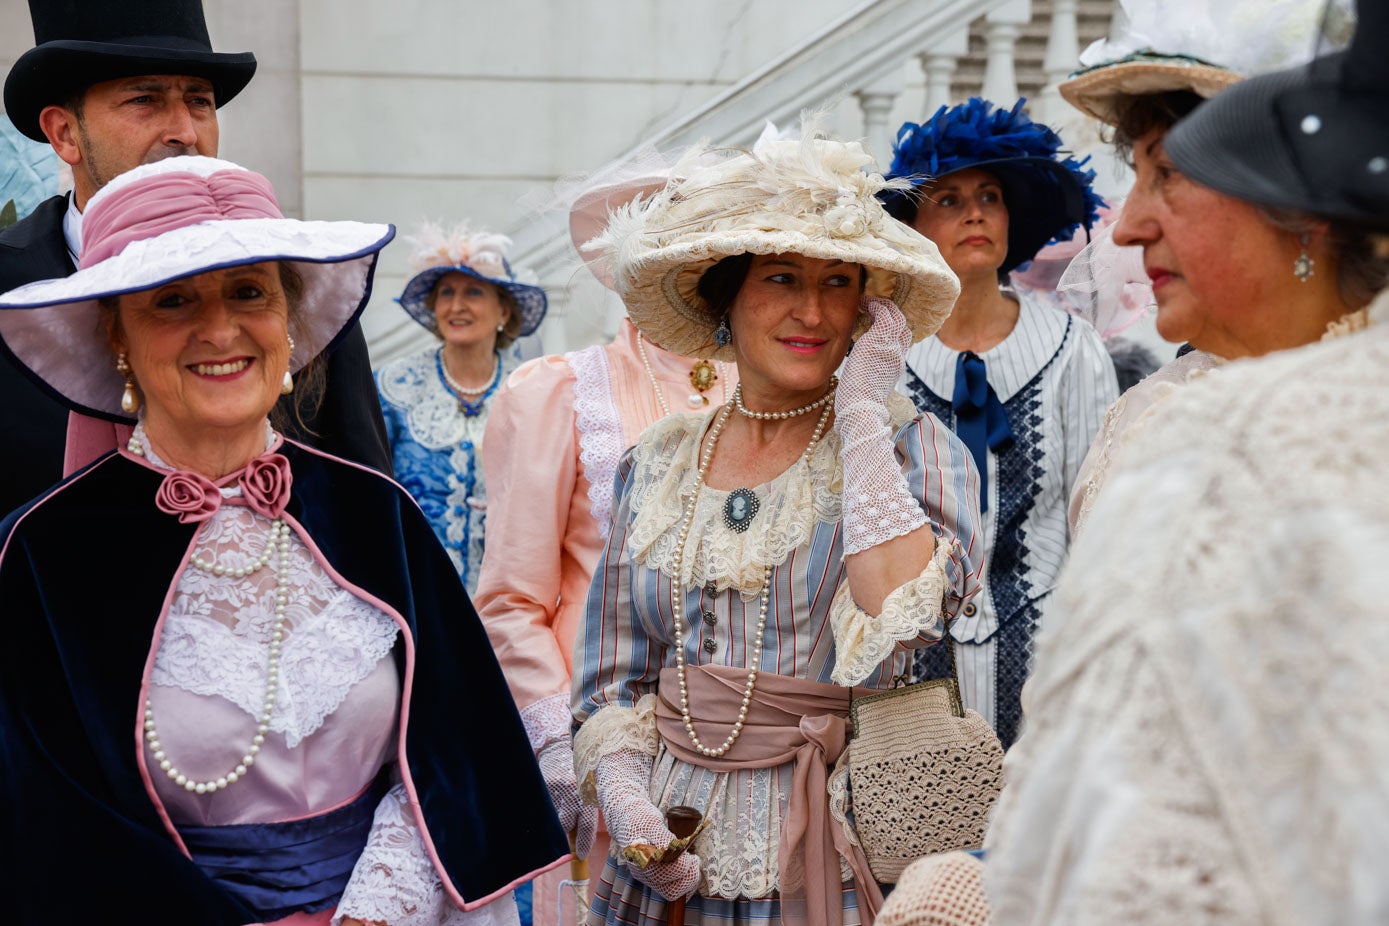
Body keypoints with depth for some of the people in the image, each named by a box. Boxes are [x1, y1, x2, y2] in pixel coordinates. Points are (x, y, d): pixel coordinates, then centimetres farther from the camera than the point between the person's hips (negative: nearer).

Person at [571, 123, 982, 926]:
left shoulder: (912, 448, -4)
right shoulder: (656, 466, 6)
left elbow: (900, 616, -22)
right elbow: (613, 681, 9)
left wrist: (861, 411, -16)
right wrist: (627, 803, -9)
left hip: (837, 853, -3)